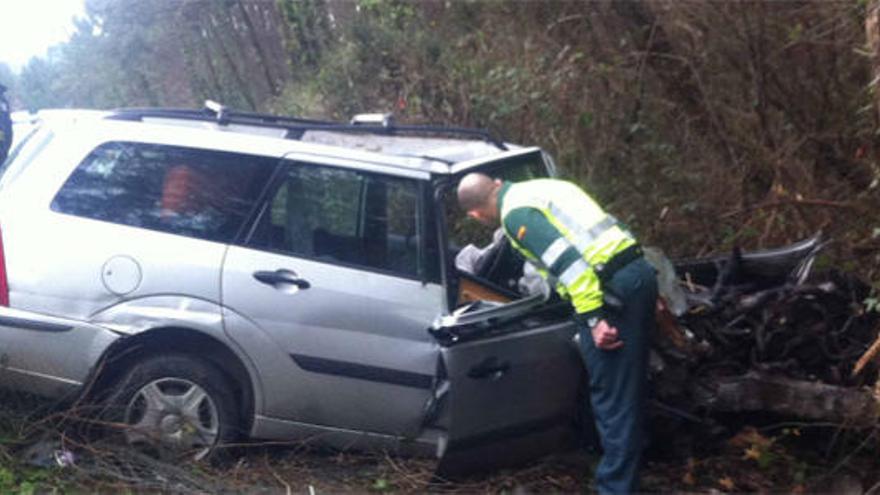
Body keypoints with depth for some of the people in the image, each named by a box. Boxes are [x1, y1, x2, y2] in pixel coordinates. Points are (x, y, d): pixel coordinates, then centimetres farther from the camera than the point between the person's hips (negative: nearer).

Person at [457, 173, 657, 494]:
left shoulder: (516, 212, -8)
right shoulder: (538, 188, 21)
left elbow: (567, 260, -20)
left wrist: (593, 318, -21)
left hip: (612, 288, -9)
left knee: (612, 398, -3)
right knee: (629, 390, 22)